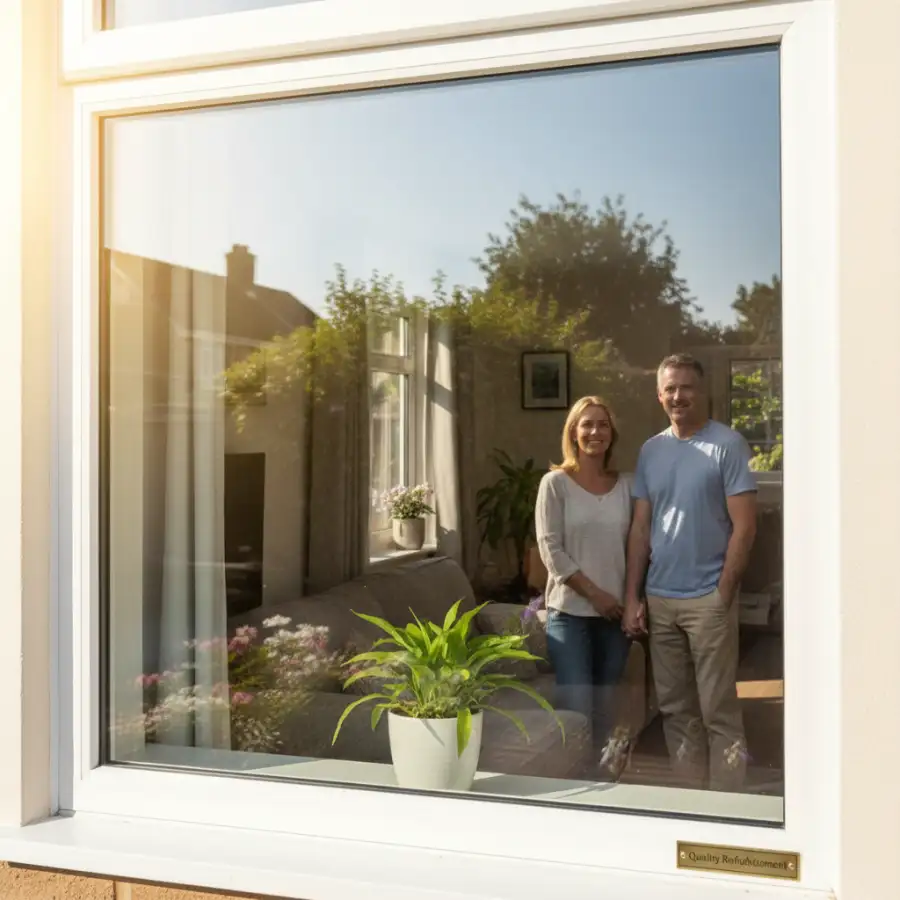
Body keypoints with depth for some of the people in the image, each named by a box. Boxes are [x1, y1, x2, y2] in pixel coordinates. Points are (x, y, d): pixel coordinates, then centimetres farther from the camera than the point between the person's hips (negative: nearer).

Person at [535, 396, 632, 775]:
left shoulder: (625, 486, 7)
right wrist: (594, 593, -12)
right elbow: (550, 549, -9)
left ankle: (604, 773, 23)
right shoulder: (555, 483, -4)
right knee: (576, 707, -9)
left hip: (615, 612, 4)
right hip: (570, 611, -4)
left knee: (606, 705, 11)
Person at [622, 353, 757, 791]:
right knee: (675, 708, 13)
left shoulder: (728, 444, -6)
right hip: (659, 599, 5)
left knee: (718, 710, 1)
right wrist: (632, 597, 6)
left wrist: (722, 594, -12)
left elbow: (744, 527, -9)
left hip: (707, 599, -5)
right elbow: (640, 528, 10)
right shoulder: (650, 451, 9)